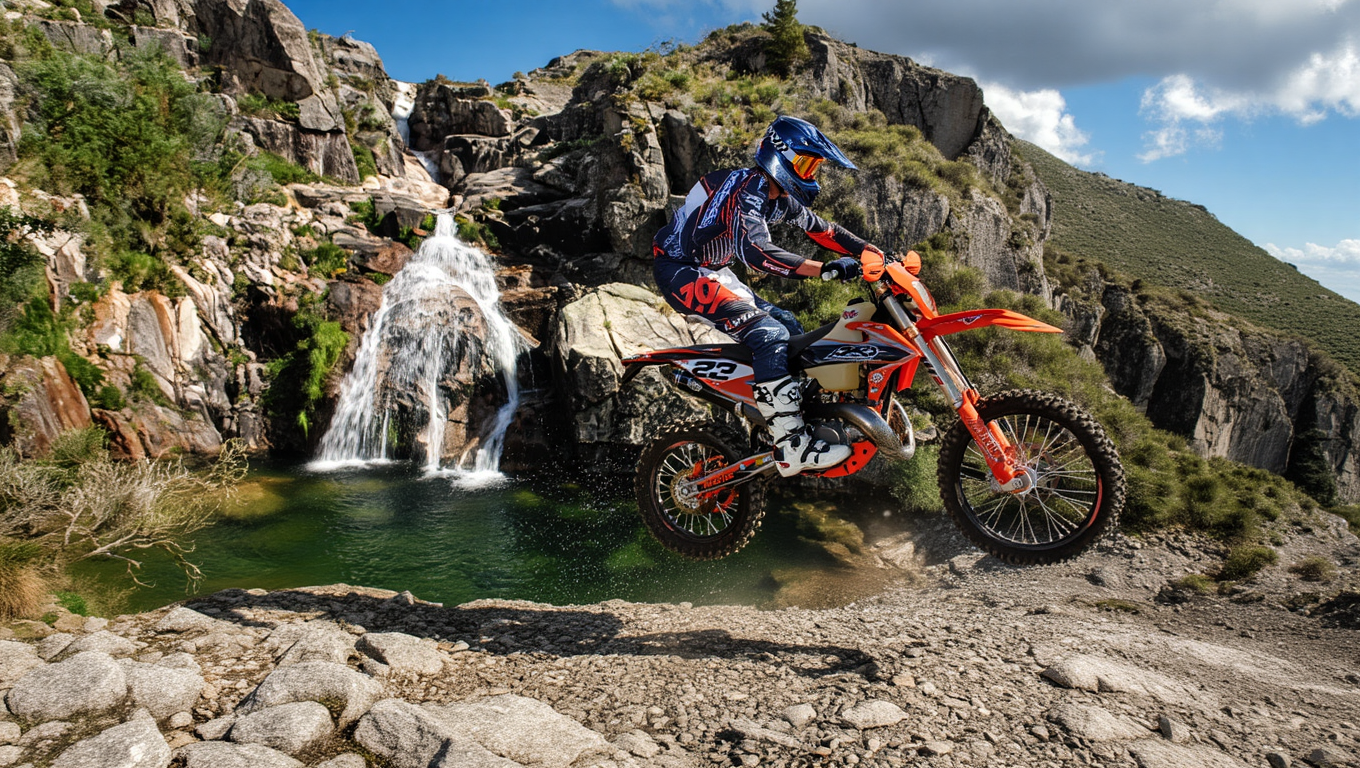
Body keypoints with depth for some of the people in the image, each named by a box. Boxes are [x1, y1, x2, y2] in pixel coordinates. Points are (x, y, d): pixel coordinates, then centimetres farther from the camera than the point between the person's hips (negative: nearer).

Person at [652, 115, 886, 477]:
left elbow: (820, 228, 15)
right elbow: (756, 251, -38)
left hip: (713, 271, 11)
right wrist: (824, 269, -44)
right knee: (768, 334, -25)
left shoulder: (780, 197, 7)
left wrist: (878, 255, 8)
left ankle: (813, 414, 16)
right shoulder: (746, 190, -23)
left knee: (790, 328, 9)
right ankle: (792, 446, -29)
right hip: (682, 272, -11)